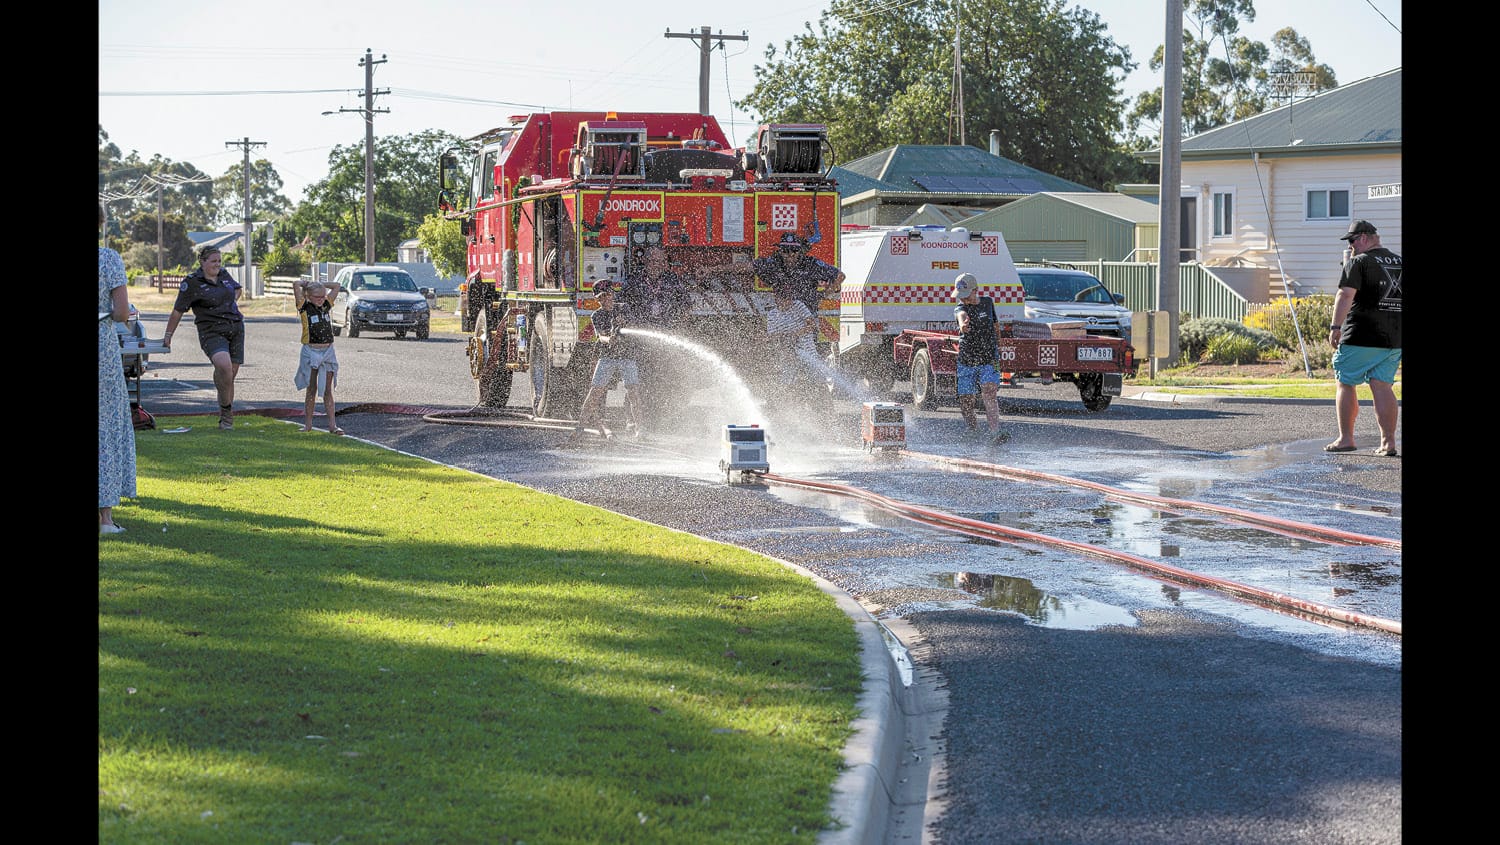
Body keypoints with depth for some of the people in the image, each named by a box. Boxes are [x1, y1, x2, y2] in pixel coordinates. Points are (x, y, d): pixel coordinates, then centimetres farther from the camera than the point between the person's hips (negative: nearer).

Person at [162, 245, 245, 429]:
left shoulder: (224, 275, 11)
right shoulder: (192, 283, -6)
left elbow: (237, 289, 33)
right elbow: (177, 311, -2)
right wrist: (168, 335, 2)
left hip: (236, 329, 6)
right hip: (212, 332, -6)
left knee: (231, 373, 5)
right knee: (224, 365, -29)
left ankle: (226, 416, 16)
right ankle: (226, 408, -13)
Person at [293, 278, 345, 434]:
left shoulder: (326, 306, 8)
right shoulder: (305, 307, -4)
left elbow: (337, 286, 15)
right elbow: (296, 284, -14)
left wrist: (320, 285, 10)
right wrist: (307, 284, 4)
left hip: (328, 351, 3)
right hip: (311, 351, -3)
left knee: (328, 390, 3)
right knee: (312, 389, 3)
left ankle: (332, 425, 0)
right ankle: (308, 425, 12)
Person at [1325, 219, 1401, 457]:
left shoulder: (1358, 262, -8)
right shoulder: (1398, 262, 14)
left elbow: (1346, 295, -16)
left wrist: (1335, 327, -15)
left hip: (1361, 337, -6)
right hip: (1394, 338, 6)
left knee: (1345, 384, 5)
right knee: (1382, 386, 7)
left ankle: (1346, 438, 5)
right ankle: (1388, 442, 0)